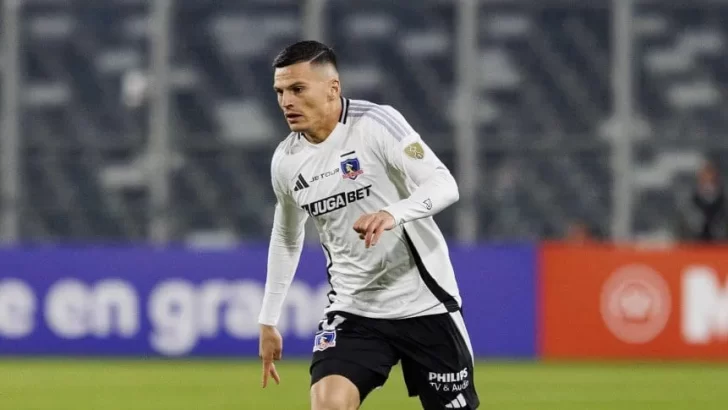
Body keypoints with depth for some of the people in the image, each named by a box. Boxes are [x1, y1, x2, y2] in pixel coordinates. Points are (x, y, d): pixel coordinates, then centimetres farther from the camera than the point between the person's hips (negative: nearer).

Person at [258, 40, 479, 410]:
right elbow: (286, 237, 20)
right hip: (351, 309, 3)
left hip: (423, 304, -3)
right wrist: (268, 321, 21)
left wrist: (393, 214, -42)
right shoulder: (285, 160, 2)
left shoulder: (376, 123, -14)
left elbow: (444, 185, -23)